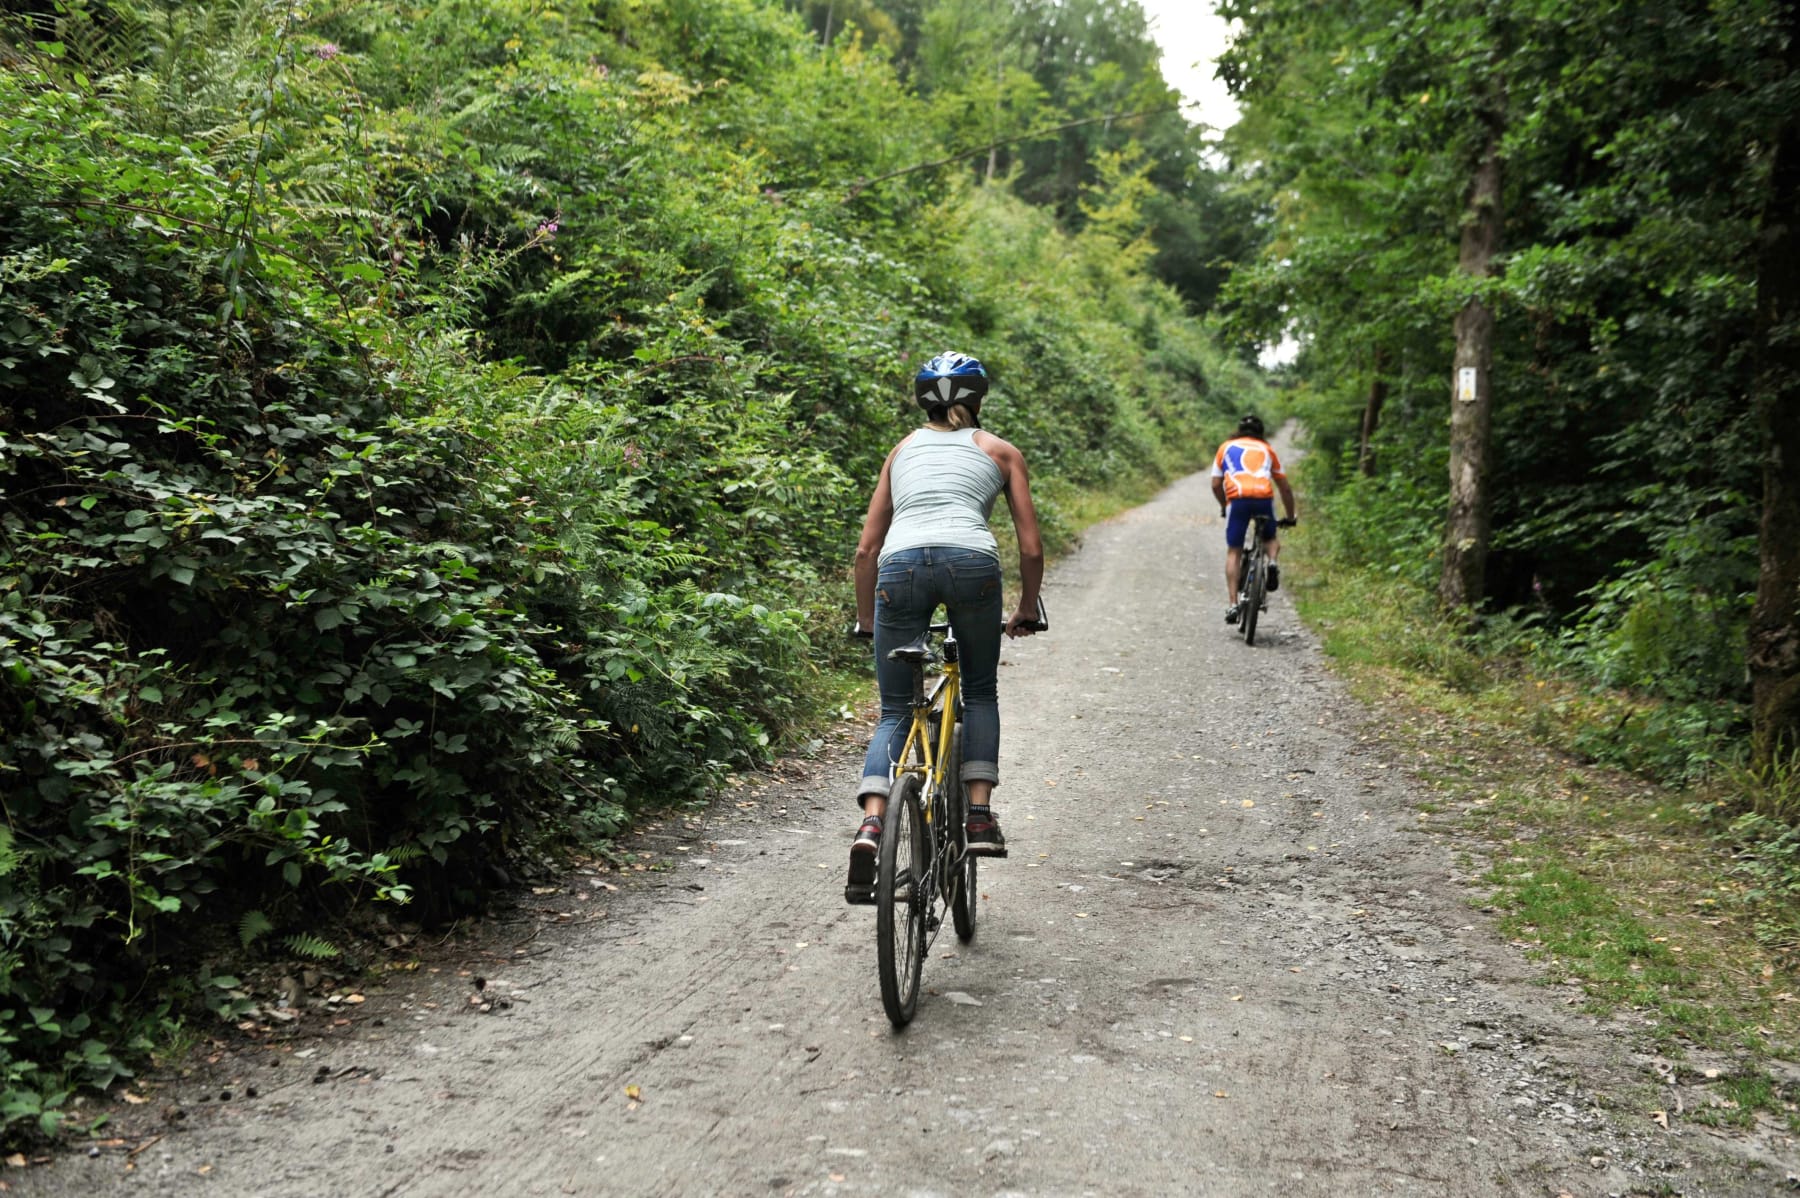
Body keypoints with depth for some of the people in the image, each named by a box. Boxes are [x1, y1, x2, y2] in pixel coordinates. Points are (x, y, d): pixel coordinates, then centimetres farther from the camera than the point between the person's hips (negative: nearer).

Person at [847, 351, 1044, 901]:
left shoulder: (903, 448, 30)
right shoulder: (1000, 451, 25)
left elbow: (866, 548, 26)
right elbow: (1031, 548, 19)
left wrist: (866, 618, 35)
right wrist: (1026, 611, 33)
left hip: (900, 565, 1)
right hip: (970, 561, -1)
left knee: (895, 711, 11)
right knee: (980, 692, 23)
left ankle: (871, 824, -11)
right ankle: (980, 814, 12)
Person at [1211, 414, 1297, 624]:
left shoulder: (1226, 447, 26)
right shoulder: (1267, 449, 28)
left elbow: (1216, 485, 21)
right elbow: (1285, 487, 28)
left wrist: (1224, 507, 38)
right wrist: (1291, 516, 39)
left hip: (1238, 498, -1)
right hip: (1264, 498, 1)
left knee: (1234, 552, 7)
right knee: (1271, 539, 27)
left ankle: (1232, 604, -4)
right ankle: (1272, 562, -6)